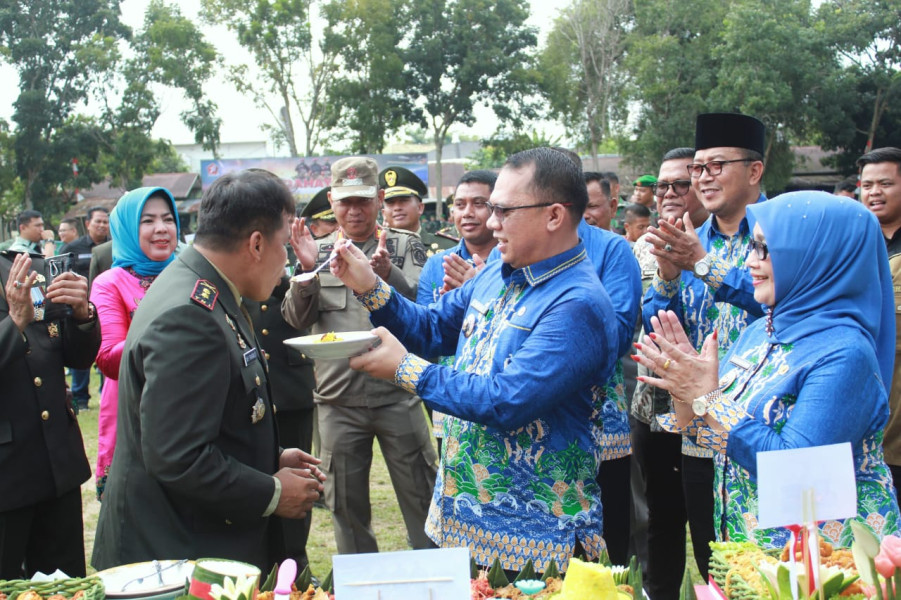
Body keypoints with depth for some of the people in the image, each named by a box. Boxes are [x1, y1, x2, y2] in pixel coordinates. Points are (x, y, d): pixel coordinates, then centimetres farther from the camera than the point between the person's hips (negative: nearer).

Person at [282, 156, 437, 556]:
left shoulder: (405, 246, 4)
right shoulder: (317, 251, 9)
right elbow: (297, 319, 0)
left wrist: (387, 274, -29)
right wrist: (306, 272, -18)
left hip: (397, 392, -2)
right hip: (338, 399, 2)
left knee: (421, 498, 5)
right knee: (346, 505, 12)